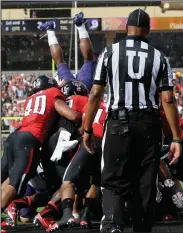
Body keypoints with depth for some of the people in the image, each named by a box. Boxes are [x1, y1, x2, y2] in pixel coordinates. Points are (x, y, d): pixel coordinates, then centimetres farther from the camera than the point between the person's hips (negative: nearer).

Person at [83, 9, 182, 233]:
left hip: (119, 124, -1)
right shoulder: (158, 58, 5)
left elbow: (95, 94, -1)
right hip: (149, 125, 1)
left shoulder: (110, 53, 2)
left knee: (114, 183, 2)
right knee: (145, 185, 11)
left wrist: (87, 130, 7)